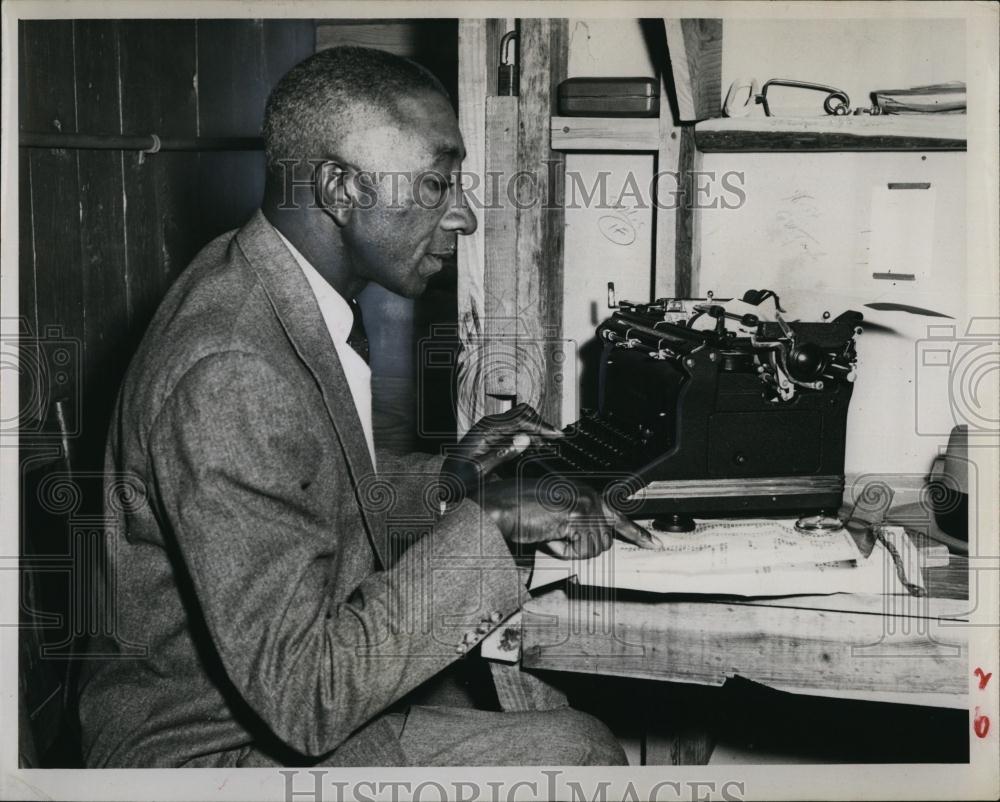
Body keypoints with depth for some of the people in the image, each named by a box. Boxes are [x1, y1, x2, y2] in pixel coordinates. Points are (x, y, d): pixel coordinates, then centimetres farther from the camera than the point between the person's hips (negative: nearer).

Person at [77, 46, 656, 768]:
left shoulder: (252, 284, 1)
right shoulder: (228, 376, -29)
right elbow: (300, 698, -29)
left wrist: (443, 484, 0)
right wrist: (483, 526, -26)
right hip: (215, 752, -9)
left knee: (580, 738, 7)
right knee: (579, 748, -13)